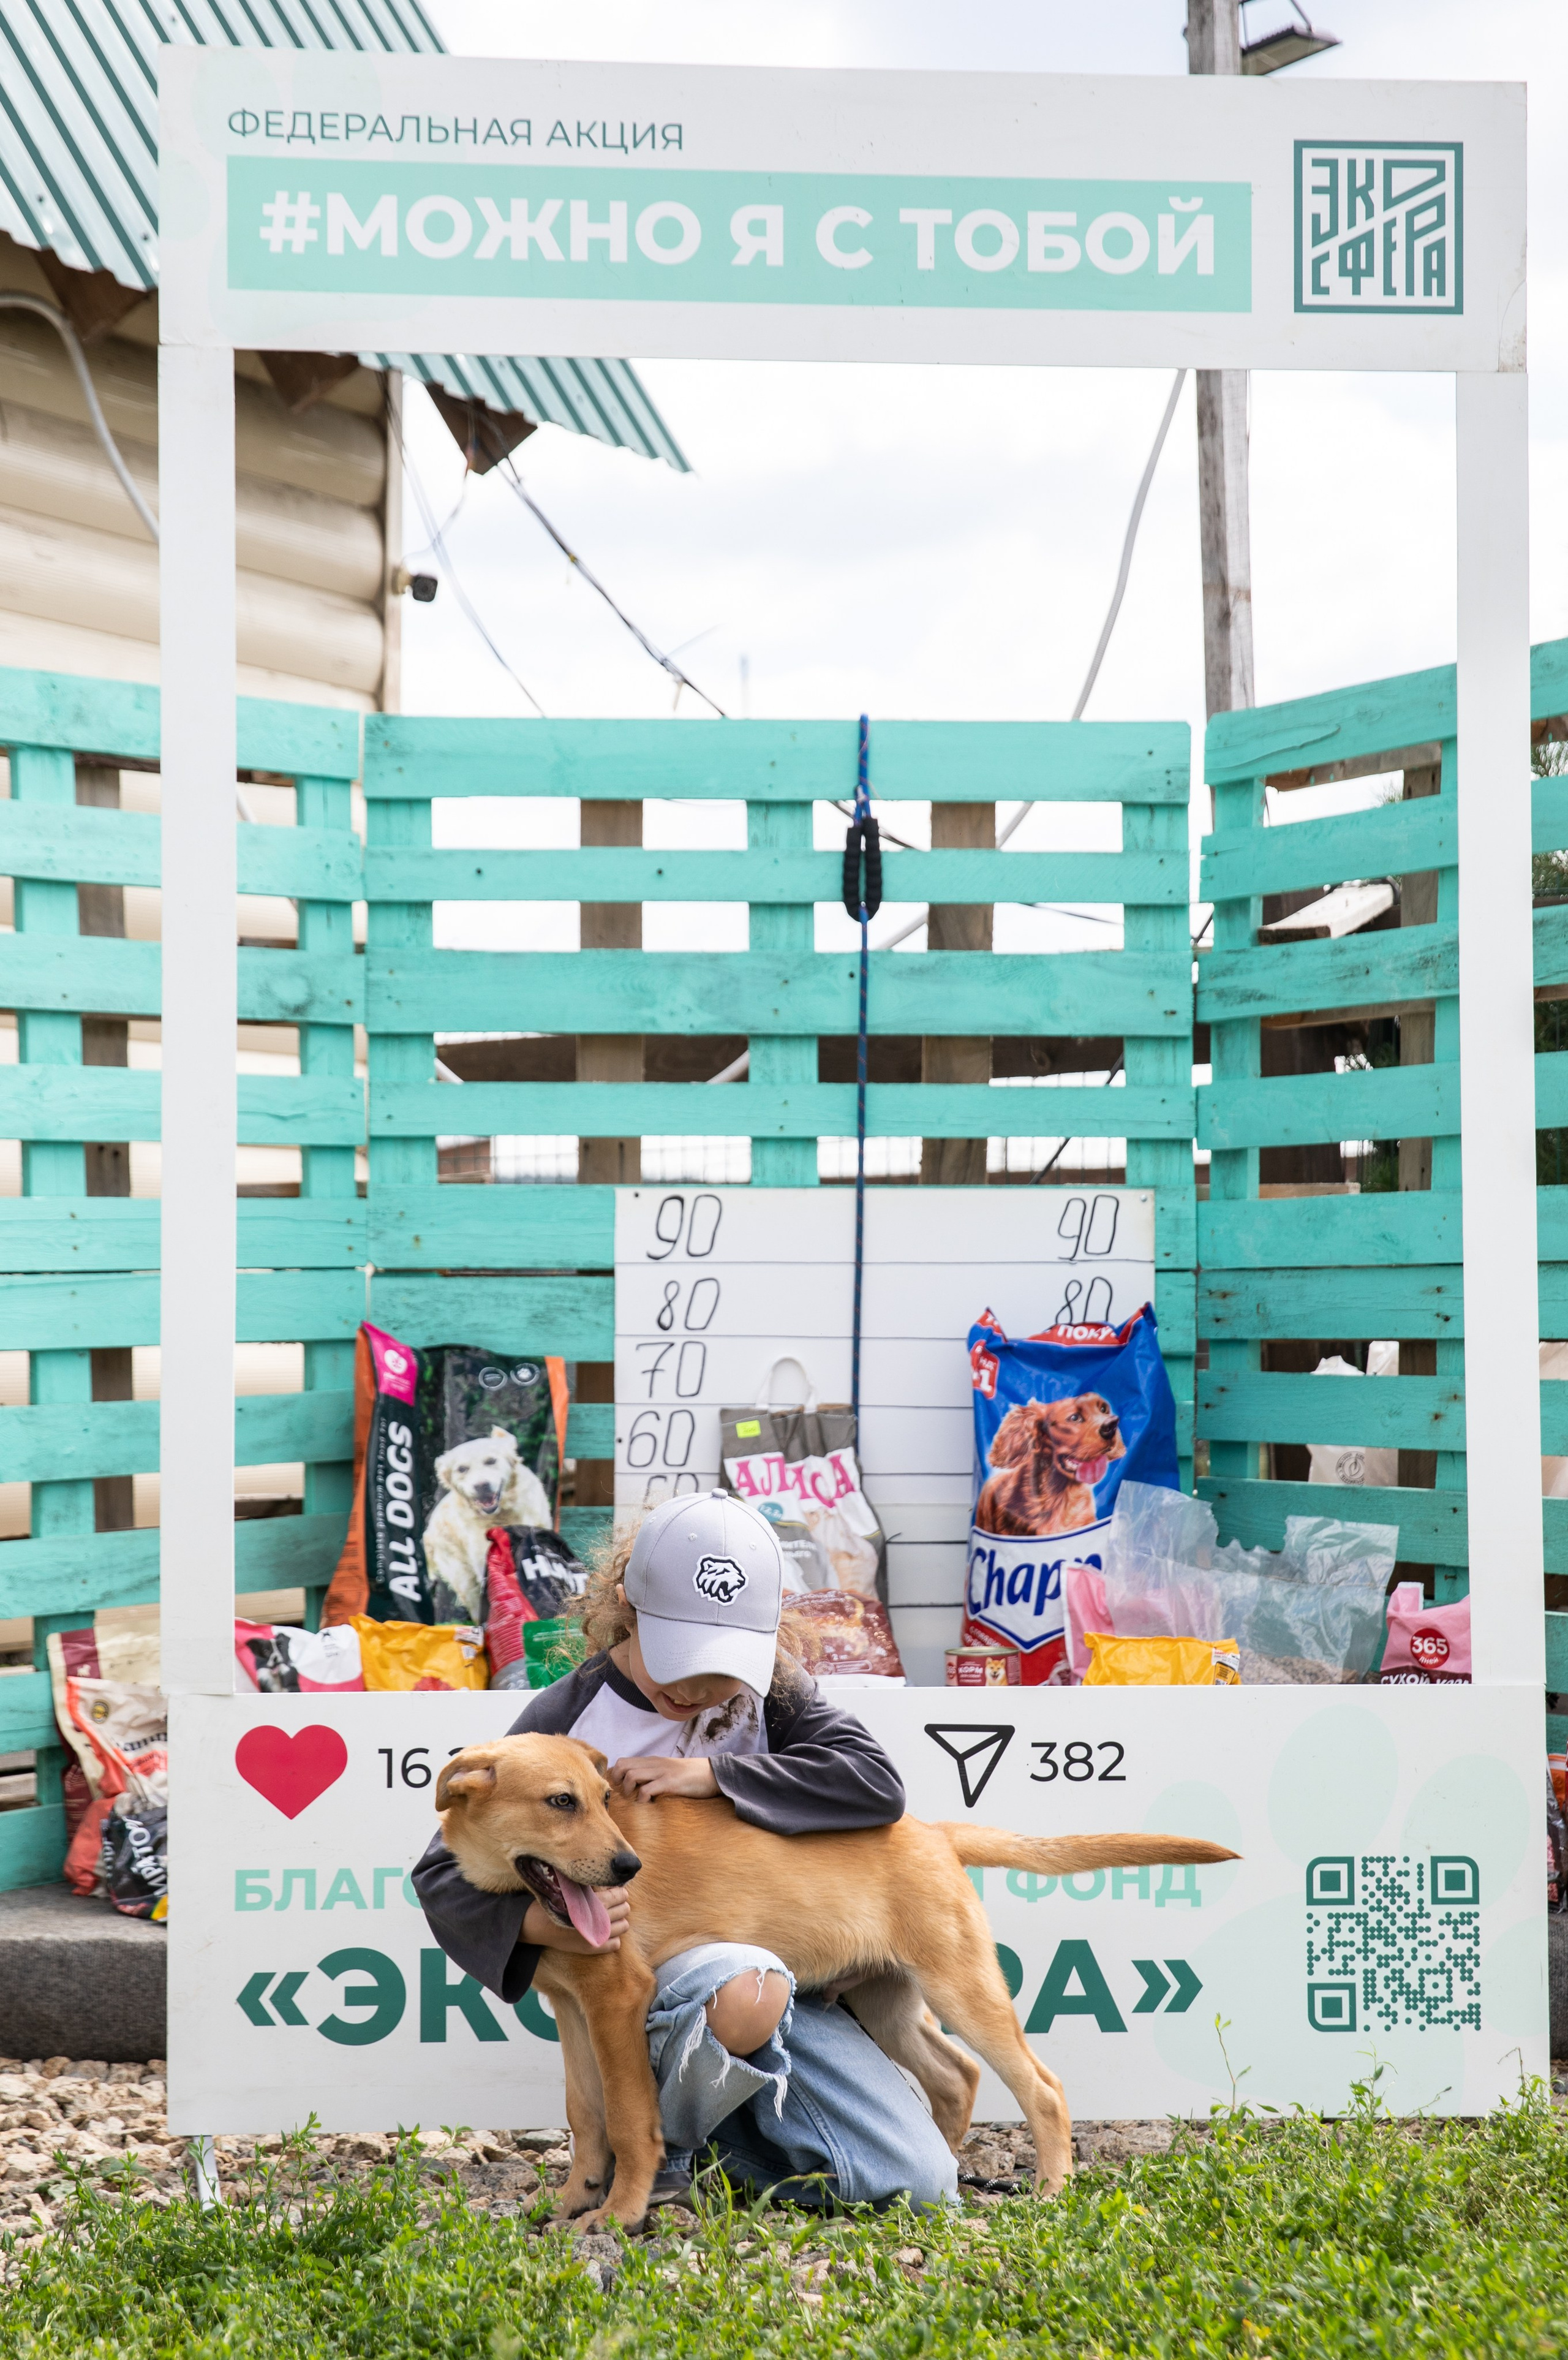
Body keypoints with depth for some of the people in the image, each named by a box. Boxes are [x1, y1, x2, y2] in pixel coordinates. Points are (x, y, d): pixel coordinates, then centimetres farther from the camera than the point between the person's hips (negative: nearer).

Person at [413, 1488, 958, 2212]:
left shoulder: (767, 1691, 1)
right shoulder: (567, 1722, -8)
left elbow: (877, 1785, -13)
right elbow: (444, 1873, -6)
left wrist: (710, 1774, -20)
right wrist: (544, 1921, -28)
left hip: (778, 1957, 4)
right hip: (641, 1970, -4)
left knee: (920, 2181, -8)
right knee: (744, 1997, -40)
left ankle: (718, 2118, 17)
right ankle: (653, 2146, -6)